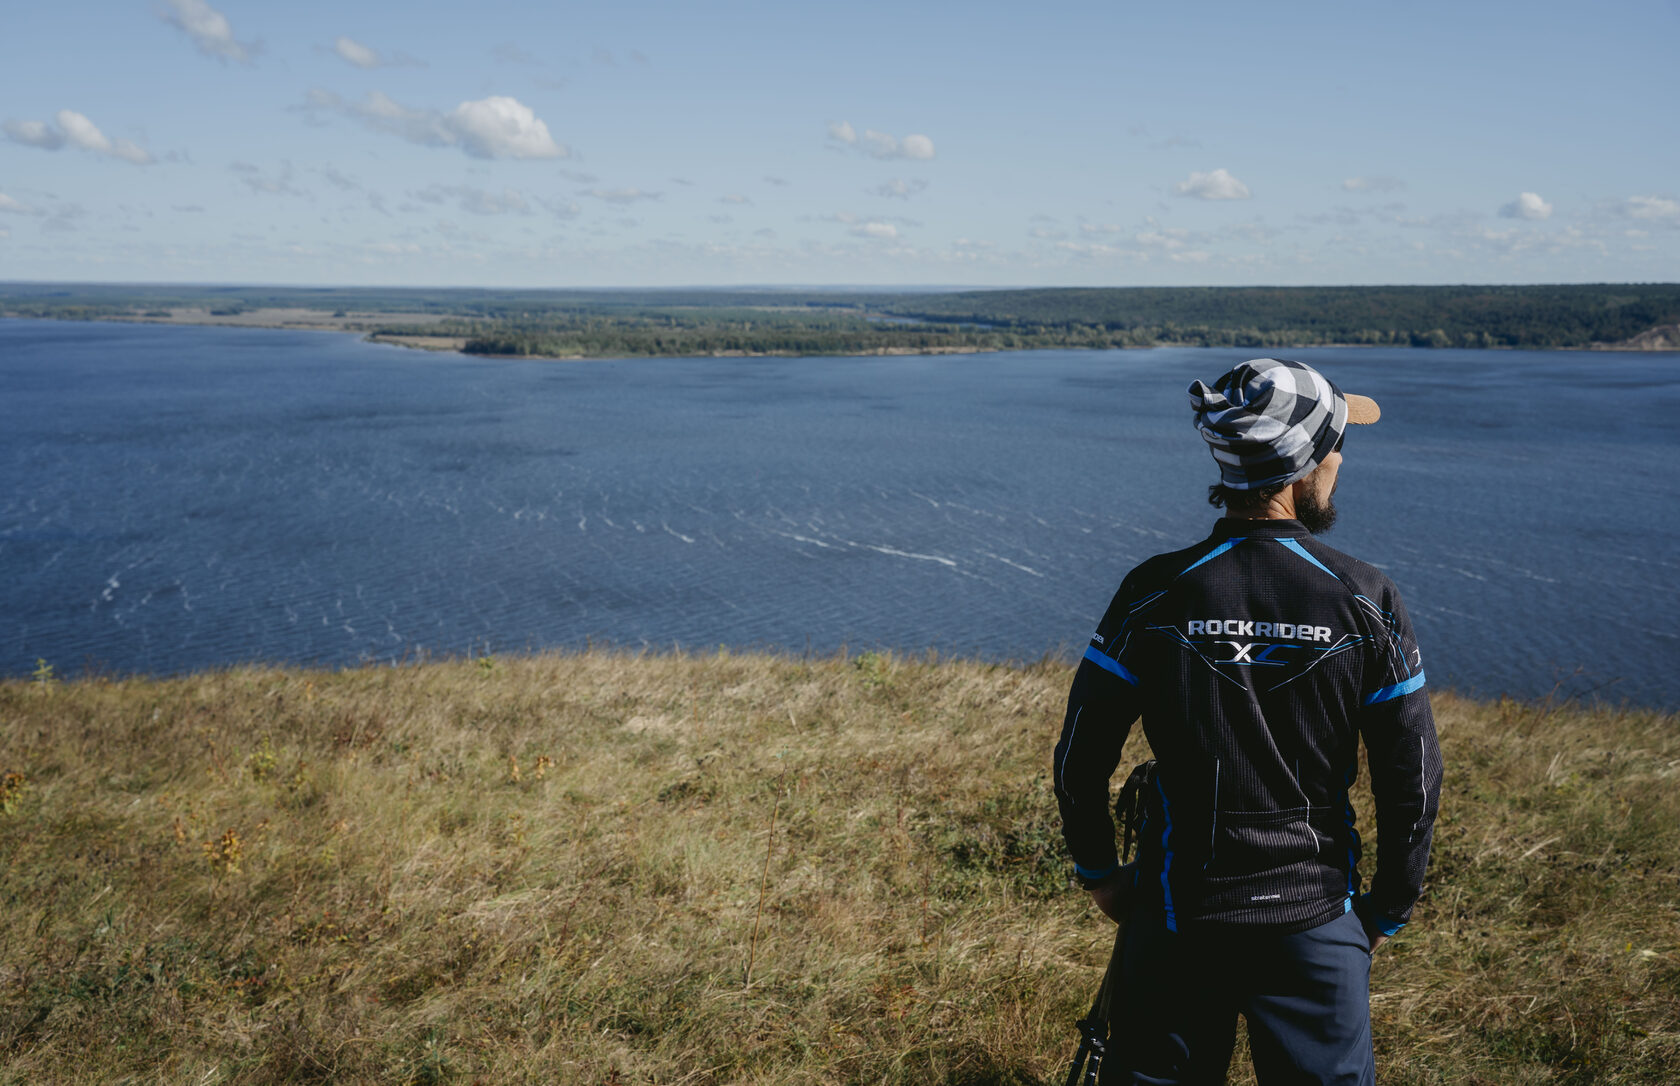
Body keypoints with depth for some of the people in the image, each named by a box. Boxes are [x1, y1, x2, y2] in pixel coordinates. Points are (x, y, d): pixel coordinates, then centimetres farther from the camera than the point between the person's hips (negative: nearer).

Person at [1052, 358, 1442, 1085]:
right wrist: (1387, 910, 8)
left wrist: (1099, 873, 10)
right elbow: (1413, 781, -6)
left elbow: (1080, 761, -6)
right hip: (1314, 917, 0)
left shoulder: (1154, 594, -10)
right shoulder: (1365, 601, -11)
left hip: (1178, 914, 1)